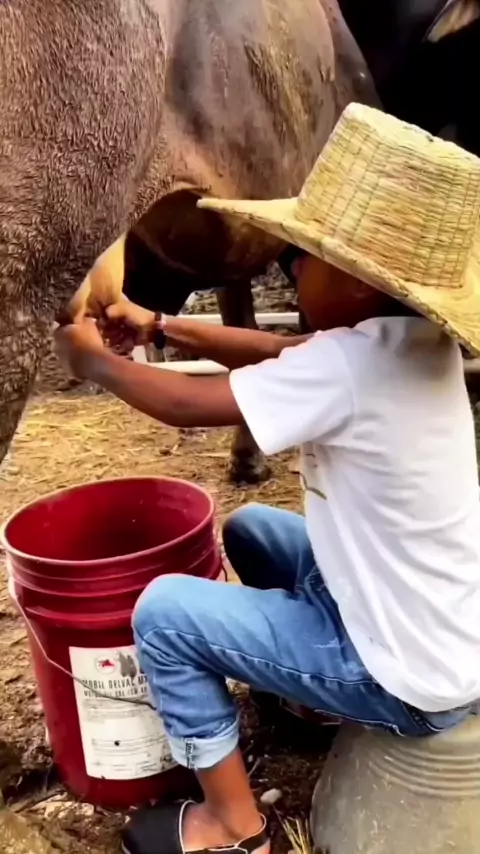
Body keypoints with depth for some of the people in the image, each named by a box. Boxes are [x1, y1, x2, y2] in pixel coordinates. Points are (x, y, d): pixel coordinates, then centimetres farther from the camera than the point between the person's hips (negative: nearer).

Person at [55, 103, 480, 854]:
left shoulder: (351, 364, -31)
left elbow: (189, 405, -20)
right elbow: (283, 355, 7)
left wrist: (94, 359, -2)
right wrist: (159, 327, 8)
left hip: (414, 677, -8)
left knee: (163, 611, -6)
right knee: (250, 529, 21)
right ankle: (311, 683, 32)